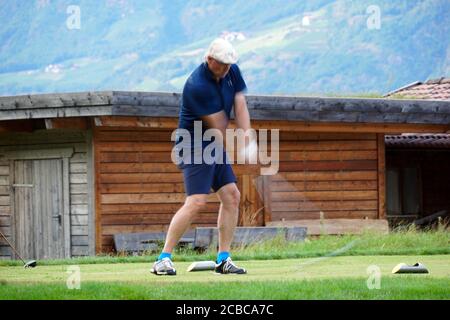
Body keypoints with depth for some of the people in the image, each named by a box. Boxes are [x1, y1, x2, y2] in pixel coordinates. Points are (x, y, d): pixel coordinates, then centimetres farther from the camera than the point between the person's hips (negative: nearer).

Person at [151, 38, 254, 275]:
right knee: (196, 202, -19)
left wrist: (246, 140, -13)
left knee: (232, 196, 4)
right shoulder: (197, 86, -24)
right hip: (195, 147, -9)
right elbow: (217, 125, -19)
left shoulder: (231, 71, 2)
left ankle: (223, 259, 9)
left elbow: (240, 106, 0)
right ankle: (164, 259, -17)